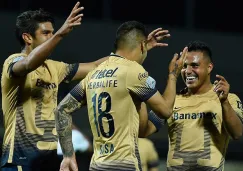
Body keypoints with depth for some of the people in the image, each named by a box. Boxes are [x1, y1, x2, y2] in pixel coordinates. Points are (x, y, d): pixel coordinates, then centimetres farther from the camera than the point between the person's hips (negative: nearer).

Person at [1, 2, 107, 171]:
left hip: (50, 157, 8)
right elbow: (29, 64, -33)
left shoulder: (54, 68, 15)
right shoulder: (14, 62, -8)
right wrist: (60, 34, -44)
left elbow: (95, 67, 22)